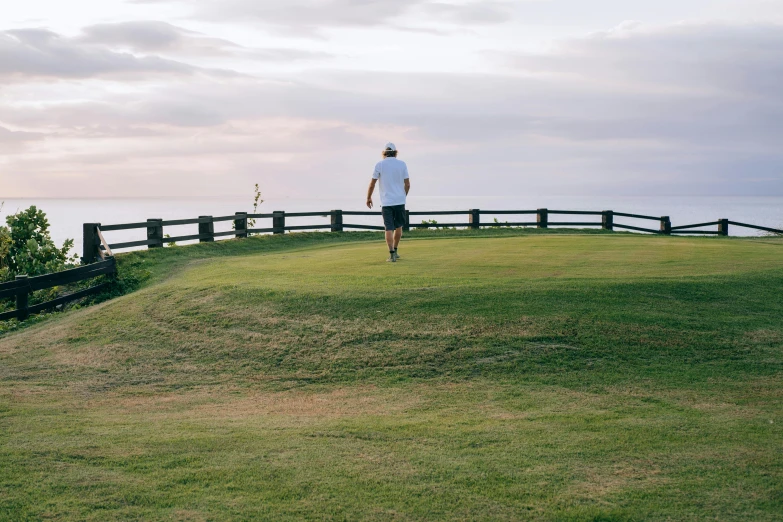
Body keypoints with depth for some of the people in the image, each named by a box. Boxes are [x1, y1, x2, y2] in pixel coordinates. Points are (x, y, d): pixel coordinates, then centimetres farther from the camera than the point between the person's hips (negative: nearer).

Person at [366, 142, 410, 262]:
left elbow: (372, 184, -1)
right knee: (398, 227, 17)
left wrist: (369, 198, 13)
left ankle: (392, 254, -11)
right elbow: (407, 184, 3)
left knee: (389, 229, -3)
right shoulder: (402, 164, 3)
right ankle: (395, 251, 25)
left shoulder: (380, 165, -2)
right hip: (400, 201, 2)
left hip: (386, 202, -2)